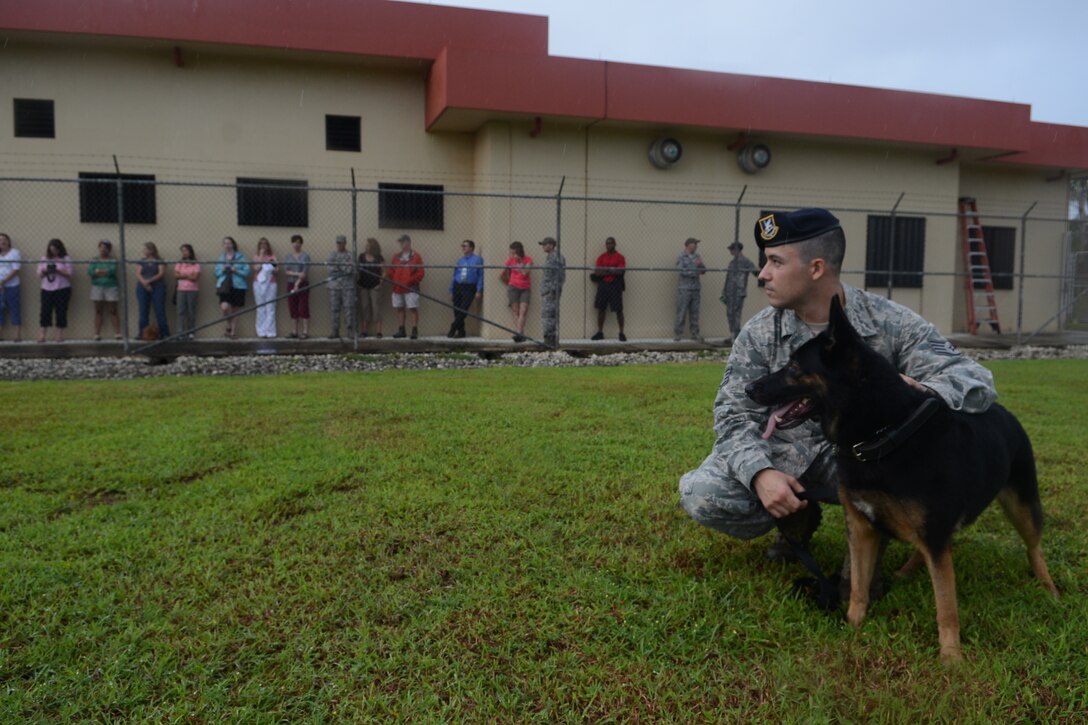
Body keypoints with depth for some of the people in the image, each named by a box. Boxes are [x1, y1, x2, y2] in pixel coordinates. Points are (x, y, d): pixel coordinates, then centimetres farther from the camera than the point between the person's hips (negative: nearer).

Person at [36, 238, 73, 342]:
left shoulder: (66, 259, 2)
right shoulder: (44, 259, 12)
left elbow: (69, 274, -5)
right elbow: (39, 275, 10)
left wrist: (58, 270, -19)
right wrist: (44, 271, -10)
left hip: (62, 289, -3)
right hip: (47, 289, 3)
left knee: (61, 311, -1)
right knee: (45, 311, 1)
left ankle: (60, 334, 7)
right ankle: (42, 334, 5)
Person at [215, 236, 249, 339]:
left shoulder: (240, 257, 2)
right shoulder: (221, 258, 11)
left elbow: (247, 271, -1)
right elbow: (217, 272, 13)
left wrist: (236, 270, -16)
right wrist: (222, 270, -7)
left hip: (237, 286, -1)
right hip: (224, 286, 1)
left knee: (234, 310, 4)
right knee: (225, 307, -20)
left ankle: (233, 332, 18)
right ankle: (229, 325, 7)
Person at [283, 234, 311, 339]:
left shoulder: (305, 256, -2)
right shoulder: (288, 257, 11)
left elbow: (305, 272, -10)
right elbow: (286, 271, 1)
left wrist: (297, 283, -17)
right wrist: (297, 274, -15)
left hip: (303, 285, -4)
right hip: (291, 284, 5)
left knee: (303, 308, -5)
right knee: (293, 309, 6)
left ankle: (305, 332, -3)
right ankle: (294, 331, 12)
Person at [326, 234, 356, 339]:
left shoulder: (350, 255, 5)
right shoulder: (332, 256, 15)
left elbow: (351, 269, -7)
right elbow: (331, 269, 4)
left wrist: (339, 266, -5)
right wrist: (344, 269, -5)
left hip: (348, 286, -3)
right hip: (334, 286, 3)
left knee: (349, 308, -7)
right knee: (334, 309, 3)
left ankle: (351, 330, -3)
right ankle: (335, 331, 8)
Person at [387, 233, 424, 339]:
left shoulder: (416, 256, 0)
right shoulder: (396, 256, 15)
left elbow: (420, 273, -6)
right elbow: (390, 271, 15)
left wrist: (410, 281, -16)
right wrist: (392, 279, -6)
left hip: (411, 289, -5)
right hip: (397, 288, 5)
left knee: (413, 309, -4)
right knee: (399, 309, 9)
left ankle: (415, 330, -2)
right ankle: (401, 330, 16)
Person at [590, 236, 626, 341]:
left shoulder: (620, 257, -2)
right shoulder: (601, 257, 8)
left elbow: (620, 272, -14)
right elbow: (597, 272, -3)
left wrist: (605, 270, -11)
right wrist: (611, 271, -12)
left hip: (615, 286, -3)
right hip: (603, 285, 3)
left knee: (618, 310, -3)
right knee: (601, 309, 5)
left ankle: (621, 333, 4)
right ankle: (600, 333, 12)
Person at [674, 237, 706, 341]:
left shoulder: (697, 256, 13)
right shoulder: (681, 257, -2)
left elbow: (703, 271, 12)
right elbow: (681, 271, -13)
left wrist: (700, 264, -8)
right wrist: (695, 269, -12)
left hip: (696, 288, 5)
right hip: (684, 289, -5)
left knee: (694, 313, 7)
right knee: (681, 312, -4)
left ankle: (695, 334, 12)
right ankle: (678, 334, 2)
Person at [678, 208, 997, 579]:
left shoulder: (891, 323, -14)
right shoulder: (759, 334, -10)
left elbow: (974, 379, -17)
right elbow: (735, 414, -10)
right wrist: (760, 473, -31)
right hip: (785, 454, 2)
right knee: (700, 495, -22)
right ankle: (798, 515, 10)